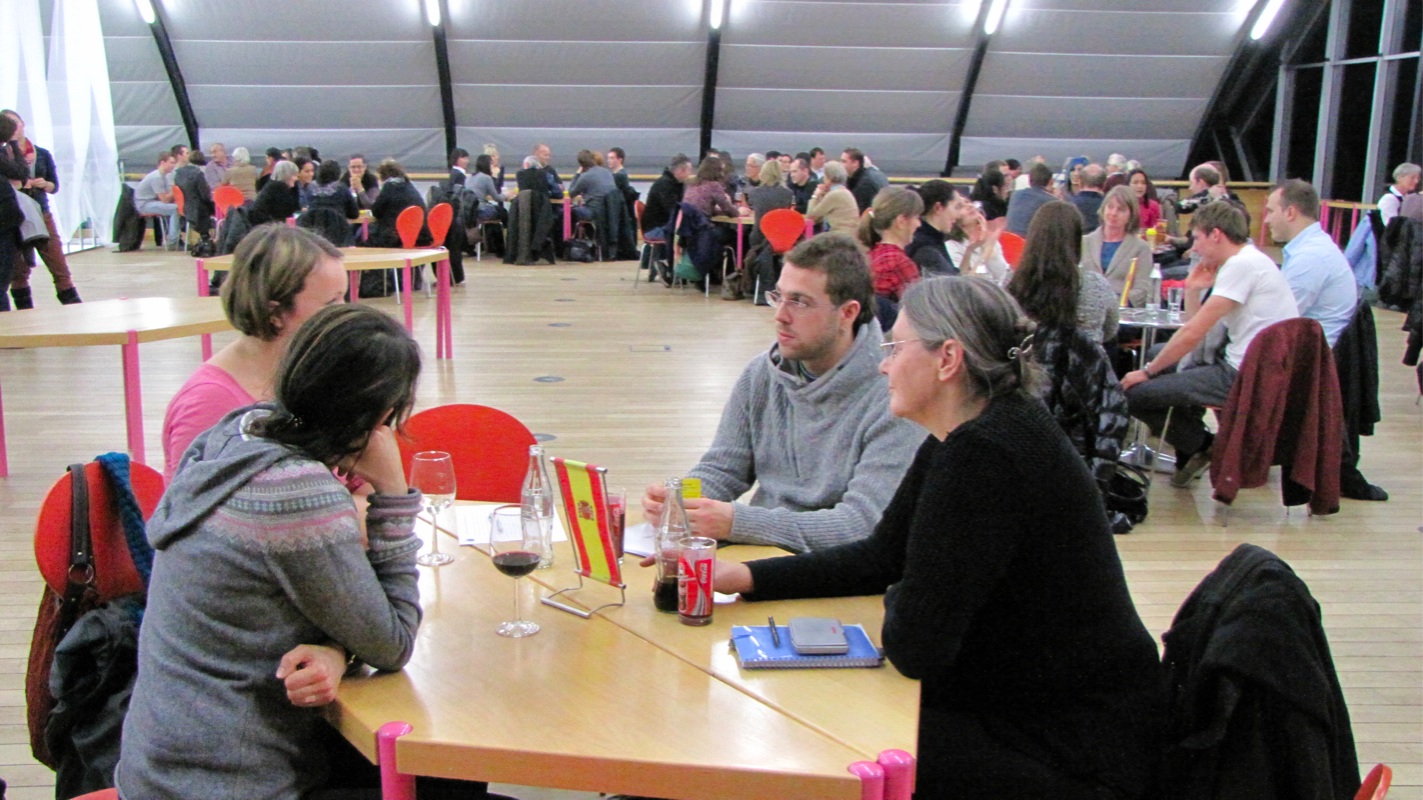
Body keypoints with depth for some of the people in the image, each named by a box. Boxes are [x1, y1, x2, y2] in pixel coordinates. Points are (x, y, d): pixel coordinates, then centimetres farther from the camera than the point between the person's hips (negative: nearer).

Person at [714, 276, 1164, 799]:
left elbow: (914, 646, -26)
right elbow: (880, 558, 11)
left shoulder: (988, 454, -27)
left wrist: (899, 605, -3)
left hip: (1075, 755, -9)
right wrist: (744, 577, 3)